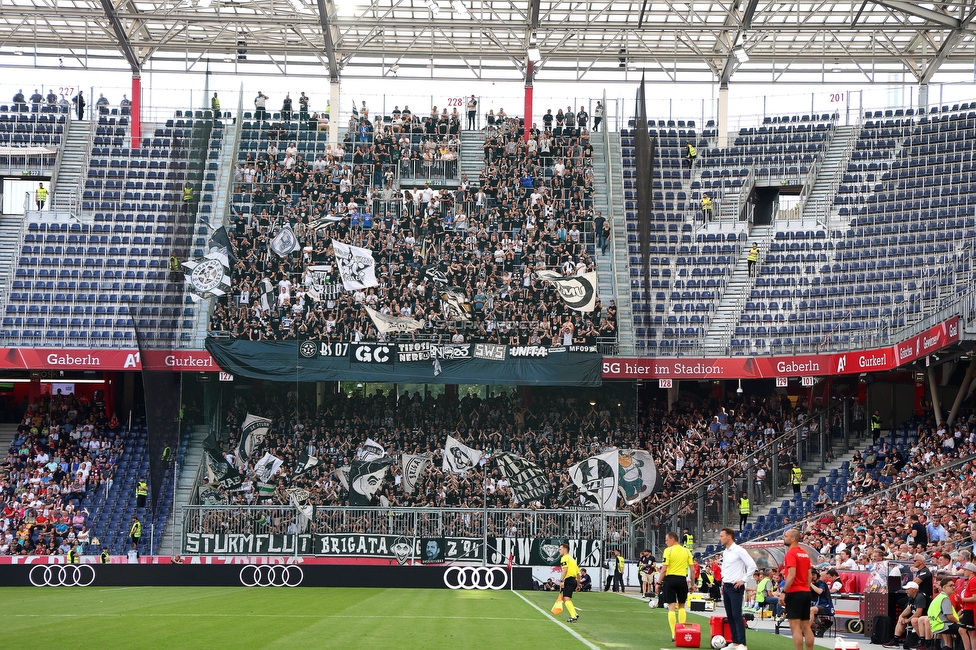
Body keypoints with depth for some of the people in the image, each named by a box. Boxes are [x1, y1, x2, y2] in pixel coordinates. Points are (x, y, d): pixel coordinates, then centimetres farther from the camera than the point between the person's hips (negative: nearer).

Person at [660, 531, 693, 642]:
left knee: (671, 607, -1)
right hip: (682, 579, 3)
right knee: (681, 606, 17)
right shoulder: (686, 551, 7)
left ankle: (674, 635, -4)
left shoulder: (668, 550, -5)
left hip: (670, 579, -3)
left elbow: (664, 569, -10)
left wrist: (659, 583, -3)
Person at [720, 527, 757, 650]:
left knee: (737, 615, -11)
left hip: (735, 587, -8)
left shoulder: (738, 550, -12)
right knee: (730, 615, 9)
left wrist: (743, 580, -14)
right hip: (726, 587, 8)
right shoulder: (725, 552, 13)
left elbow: (752, 565, -16)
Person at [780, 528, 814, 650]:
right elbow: (809, 576, 15)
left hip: (794, 593, -8)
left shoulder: (791, 553, -11)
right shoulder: (805, 554, 14)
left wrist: (783, 592, -19)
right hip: (806, 592, 8)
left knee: (795, 627, -7)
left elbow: (792, 575, -20)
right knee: (806, 626, 10)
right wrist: (806, 589, 20)